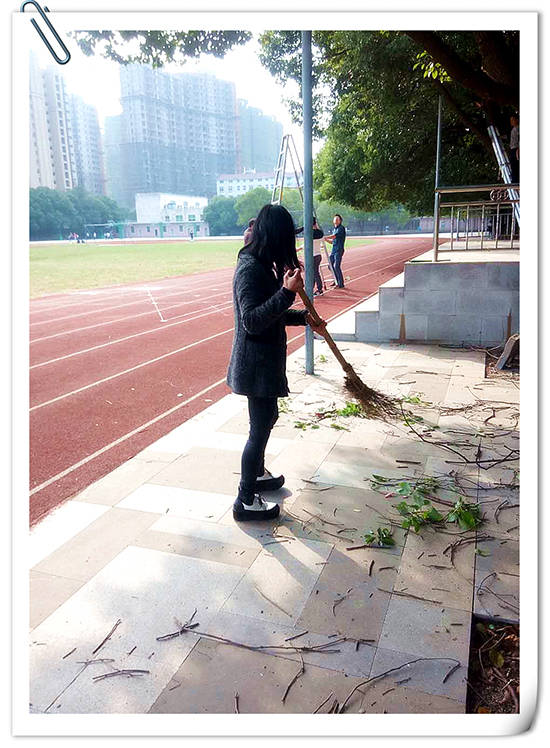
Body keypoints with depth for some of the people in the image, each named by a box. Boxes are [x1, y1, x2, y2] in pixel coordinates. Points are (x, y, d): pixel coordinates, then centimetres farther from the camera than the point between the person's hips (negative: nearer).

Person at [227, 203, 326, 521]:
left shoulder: (262, 265, 10)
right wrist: (287, 292, -33)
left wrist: (304, 317, 15)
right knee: (260, 426, -1)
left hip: (265, 358, 10)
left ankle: (257, 474, 43)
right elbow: (252, 321, -28)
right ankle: (246, 501, 13)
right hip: (257, 361, -10)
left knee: (268, 417, 23)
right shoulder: (250, 268, -21)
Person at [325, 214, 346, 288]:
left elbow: (334, 236, -21)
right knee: (330, 265, 9)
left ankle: (341, 284, -5)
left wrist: (325, 237, -22)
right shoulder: (335, 229, 18)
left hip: (339, 250, -8)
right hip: (333, 250, 8)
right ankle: (337, 281, 23)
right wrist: (325, 239, 11)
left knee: (336, 267, -12)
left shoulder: (341, 228, -7)